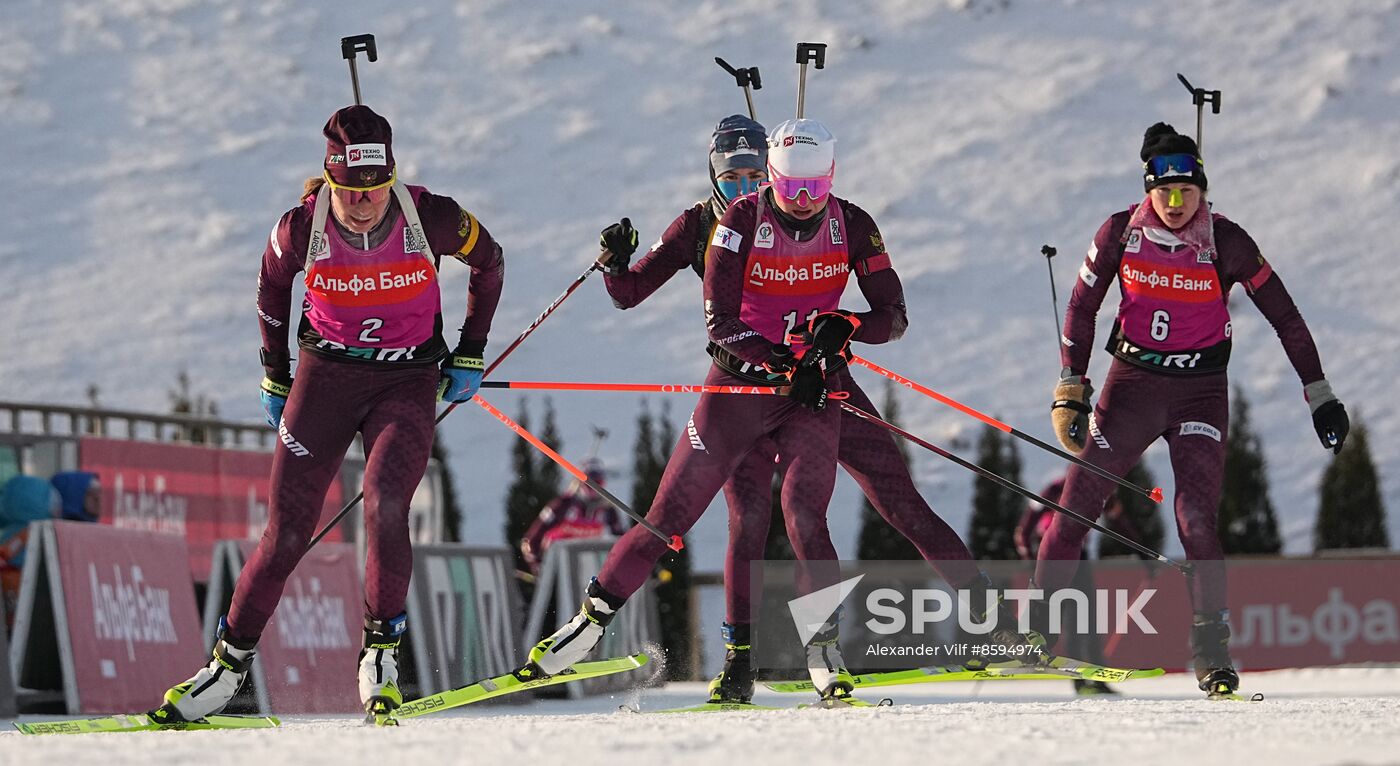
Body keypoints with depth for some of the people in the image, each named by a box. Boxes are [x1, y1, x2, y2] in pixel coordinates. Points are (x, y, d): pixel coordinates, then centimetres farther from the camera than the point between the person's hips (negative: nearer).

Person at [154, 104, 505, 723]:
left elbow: (489, 262, 5)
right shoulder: (302, 226, -14)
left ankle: (381, 650, -6)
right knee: (286, 533, -3)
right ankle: (231, 660, 14)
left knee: (384, 510, -25)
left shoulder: (431, 219, -17)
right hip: (325, 377, 1)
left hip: (407, 383, -1)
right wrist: (275, 377, 14)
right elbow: (272, 283, 9)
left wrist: (470, 357, 6)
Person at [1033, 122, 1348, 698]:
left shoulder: (1226, 242, -9)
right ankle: (1036, 627, 9)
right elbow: (1081, 307, 5)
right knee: (1075, 505, -4)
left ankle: (1212, 651, -6)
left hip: (1200, 391, -2)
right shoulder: (1120, 233, -5)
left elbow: (1283, 315, -3)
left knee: (1196, 520, -15)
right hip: (1132, 382, 2)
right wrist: (1071, 390, -1)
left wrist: (1320, 394, -3)